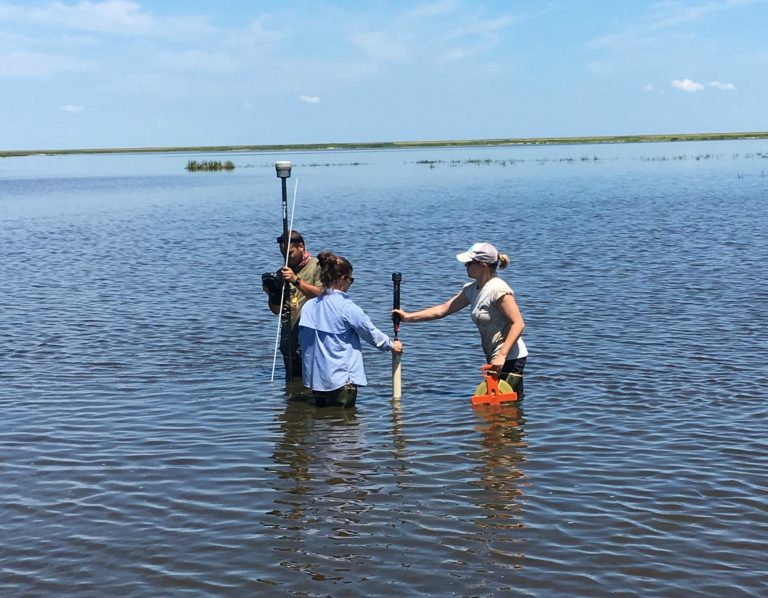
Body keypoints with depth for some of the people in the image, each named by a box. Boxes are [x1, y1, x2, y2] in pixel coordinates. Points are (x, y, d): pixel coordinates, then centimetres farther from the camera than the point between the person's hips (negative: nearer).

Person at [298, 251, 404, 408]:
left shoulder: (309, 306, 3)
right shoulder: (347, 307, -14)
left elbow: (303, 341, 10)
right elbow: (371, 333, -4)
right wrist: (392, 345, 13)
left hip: (315, 378, 6)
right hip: (341, 380, -6)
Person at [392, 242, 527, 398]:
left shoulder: (498, 289, -16)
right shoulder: (471, 289, 10)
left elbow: (518, 323, -20)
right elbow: (443, 309, 14)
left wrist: (502, 355, -27)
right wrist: (408, 317, 10)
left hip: (510, 358, -9)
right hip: (497, 357, 9)